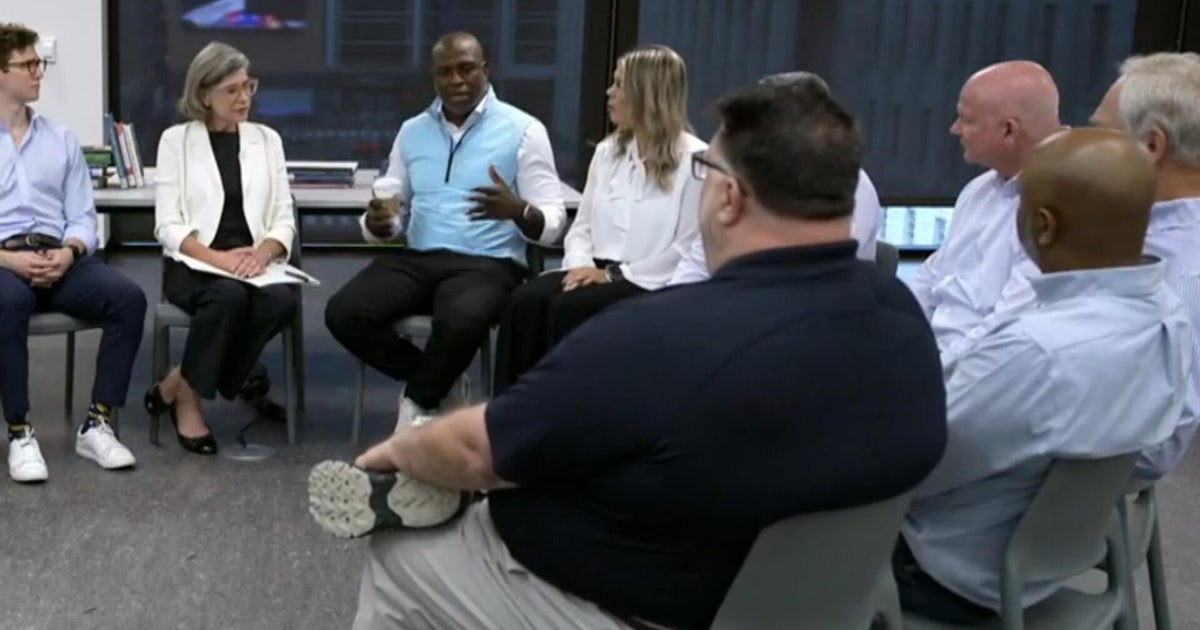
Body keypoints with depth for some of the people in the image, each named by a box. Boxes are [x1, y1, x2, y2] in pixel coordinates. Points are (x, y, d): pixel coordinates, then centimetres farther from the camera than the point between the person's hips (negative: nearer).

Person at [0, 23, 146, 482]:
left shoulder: (62, 139, 15)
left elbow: (82, 217, 11)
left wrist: (68, 252, -11)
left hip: (58, 257, 3)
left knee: (128, 297, -25)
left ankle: (96, 424, -18)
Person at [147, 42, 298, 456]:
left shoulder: (267, 139, 11)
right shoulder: (176, 140, 3)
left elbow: (284, 219, 6)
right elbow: (168, 226, -4)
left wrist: (263, 251, -16)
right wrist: (217, 257, -21)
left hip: (251, 263, 3)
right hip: (193, 264, -3)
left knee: (280, 301, -31)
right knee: (229, 295, -37)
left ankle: (176, 386, -14)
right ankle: (185, 397, -13)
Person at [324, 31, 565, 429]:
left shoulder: (523, 130, 0)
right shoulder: (412, 131, 15)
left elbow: (552, 223, -4)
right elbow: (391, 219, 16)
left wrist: (517, 210, -27)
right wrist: (378, 223, -9)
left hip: (488, 263, -4)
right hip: (417, 258, 5)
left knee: (461, 321, -38)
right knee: (343, 314, -21)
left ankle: (419, 401, -5)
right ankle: (440, 384, 1)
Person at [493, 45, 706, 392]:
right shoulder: (607, 152, 17)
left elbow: (691, 250, -12)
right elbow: (582, 225, 16)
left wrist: (615, 276, -15)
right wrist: (581, 264, -7)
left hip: (654, 286, -6)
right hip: (597, 273, 6)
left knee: (568, 309, -32)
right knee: (525, 300, -24)